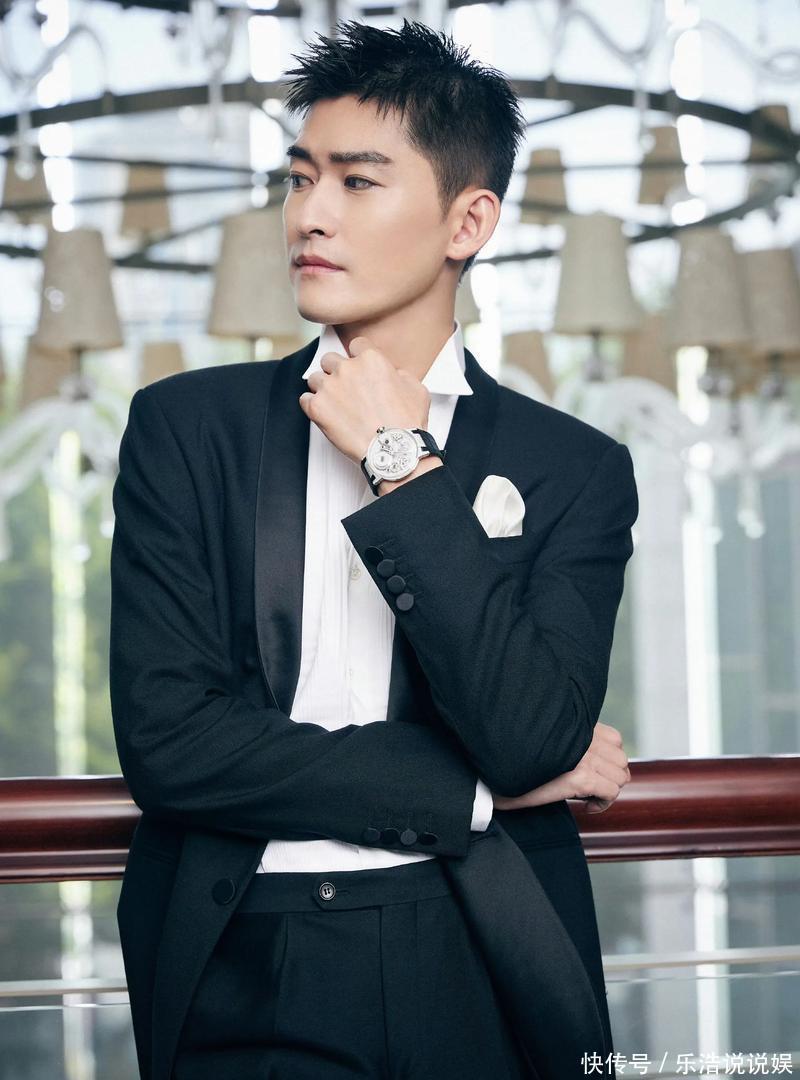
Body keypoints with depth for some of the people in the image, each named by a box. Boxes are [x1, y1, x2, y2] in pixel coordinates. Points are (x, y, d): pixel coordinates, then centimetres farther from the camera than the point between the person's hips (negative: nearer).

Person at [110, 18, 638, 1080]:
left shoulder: (575, 469, 0)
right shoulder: (187, 426, 1)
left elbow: (529, 739, -15)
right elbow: (165, 740, -9)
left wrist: (403, 467, -12)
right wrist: (476, 789, -9)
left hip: (481, 986, 0)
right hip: (245, 984, 0)